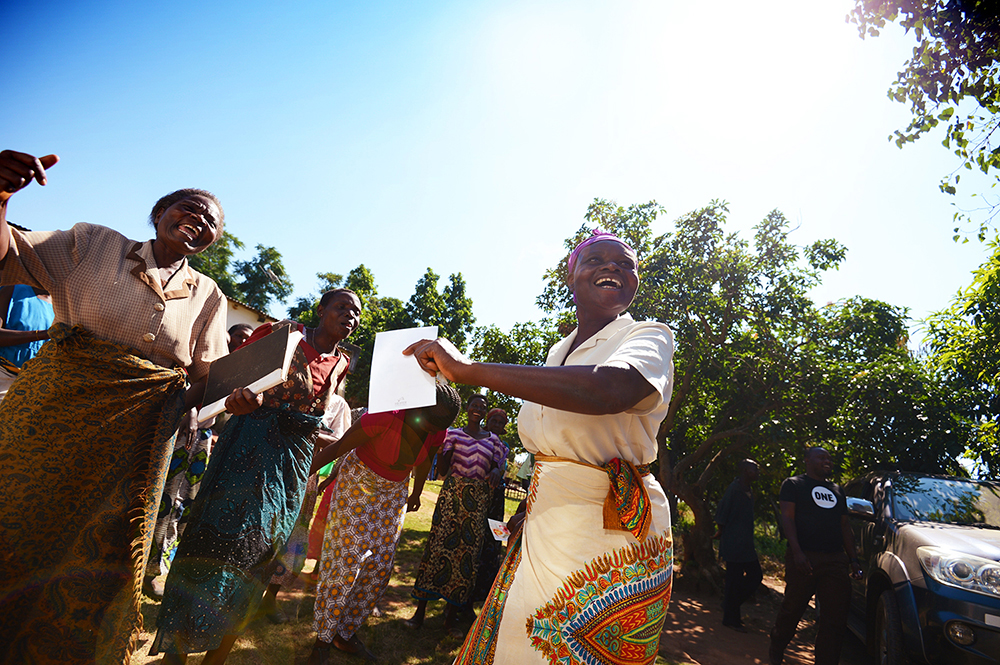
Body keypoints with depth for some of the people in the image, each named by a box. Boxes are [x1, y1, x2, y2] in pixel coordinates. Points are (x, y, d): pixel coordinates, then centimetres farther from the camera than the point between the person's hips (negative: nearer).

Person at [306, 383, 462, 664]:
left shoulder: (436, 435, -16)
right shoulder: (385, 417, -33)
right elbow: (337, 448, -24)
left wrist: (416, 494, 20)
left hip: (394, 491, 5)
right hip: (358, 482, -5)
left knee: (380, 565, 5)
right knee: (347, 560, -7)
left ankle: (346, 634, 23)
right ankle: (322, 639, 11)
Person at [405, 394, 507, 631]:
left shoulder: (492, 439, 13)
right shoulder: (454, 434, 7)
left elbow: (495, 467, 14)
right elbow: (444, 468, 2)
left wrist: (496, 472, -8)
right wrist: (441, 453, -17)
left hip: (478, 499, 2)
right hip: (453, 493, -2)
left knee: (468, 550, 0)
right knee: (440, 543, -7)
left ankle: (452, 611, 12)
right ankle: (420, 610, 3)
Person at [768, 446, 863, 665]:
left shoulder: (837, 491, 23)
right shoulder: (793, 484, 5)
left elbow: (845, 527, 23)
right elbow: (787, 518, -5)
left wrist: (853, 559, 13)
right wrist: (796, 552, -17)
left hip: (836, 561, 5)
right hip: (804, 559, -5)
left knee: (835, 618, 0)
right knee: (792, 611, 4)